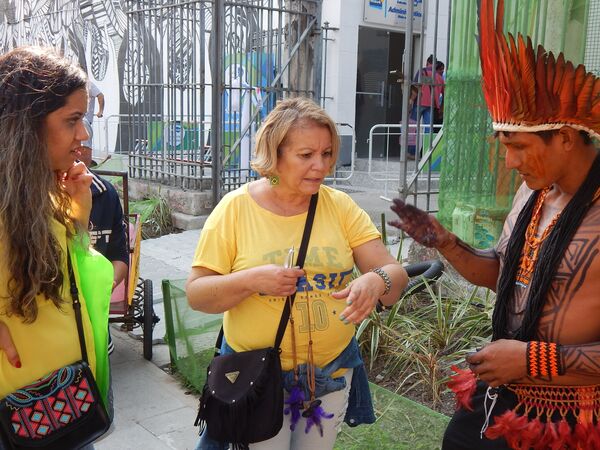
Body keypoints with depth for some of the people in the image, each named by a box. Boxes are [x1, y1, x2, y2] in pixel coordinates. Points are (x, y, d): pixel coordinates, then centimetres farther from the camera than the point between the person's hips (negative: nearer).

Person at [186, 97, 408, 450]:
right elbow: (196, 294, -9)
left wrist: (376, 282, -31)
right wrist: (251, 280, -27)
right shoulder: (236, 207, -10)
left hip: (333, 370, 3)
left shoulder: (341, 206, -4)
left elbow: (396, 273, -8)